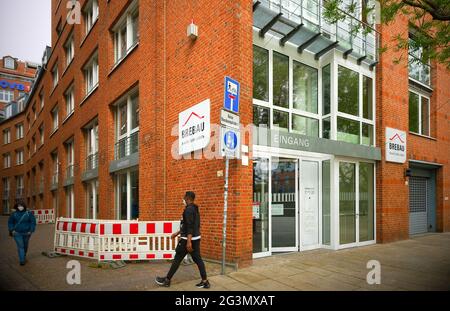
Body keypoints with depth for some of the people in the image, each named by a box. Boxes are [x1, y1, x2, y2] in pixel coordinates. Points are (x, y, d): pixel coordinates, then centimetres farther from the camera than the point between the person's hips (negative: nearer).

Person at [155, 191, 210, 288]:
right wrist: (177, 233, 29)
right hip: (196, 238, 9)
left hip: (188, 239, -9)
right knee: (198, 259, 9)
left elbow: (190, 226, -24)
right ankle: (205, 281, 8)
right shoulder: (195, 209, 15)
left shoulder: (188, 209, -15)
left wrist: (188, 241, -27)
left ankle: (167, 280, 15)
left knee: (177, 259, 3)